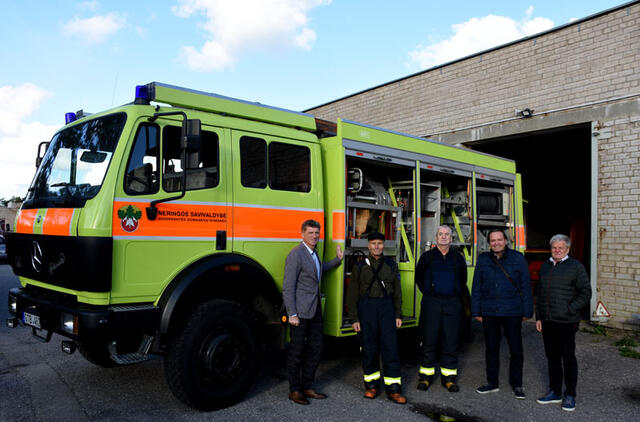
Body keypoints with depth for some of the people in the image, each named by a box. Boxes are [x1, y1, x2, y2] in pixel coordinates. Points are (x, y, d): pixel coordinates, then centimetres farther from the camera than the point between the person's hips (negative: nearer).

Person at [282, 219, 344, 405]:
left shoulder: (314, 253, 13)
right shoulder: (296, 254, -13)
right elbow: (287, 287, -16)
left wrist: (337, 259, 24)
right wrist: (292, 314, -19)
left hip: (315, 310, 9)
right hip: (300, 311, -9)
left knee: (316, 348, 12)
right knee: (297, 351, 2)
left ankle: (306, 387, 25)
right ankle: (294, 390, 15)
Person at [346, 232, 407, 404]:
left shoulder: (391, 266, 9)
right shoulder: (360, 267, 4)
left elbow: (397, 292, 11)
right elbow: (352, 295, 3)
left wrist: (398, 315, 4)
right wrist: (354, 319, -2)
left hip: (386, 308, 1)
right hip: (366, 308, -1)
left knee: (390, 347, -3)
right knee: (369, 347, 5)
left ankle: (393, 388, 3)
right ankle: (371, 384, 20)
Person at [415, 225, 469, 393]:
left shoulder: (458, 258, 10)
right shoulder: (427, 256, 6)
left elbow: (463, 280, 19)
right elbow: (418, 278, 15)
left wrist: (460, 298, 12)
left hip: (452, 304, 1)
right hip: (431, 303, -1)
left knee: (451, 341, 3)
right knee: (428, 340, 1)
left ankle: (449, 377, 13)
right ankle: (426, 376, 12)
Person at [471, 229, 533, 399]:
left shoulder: (517, 258, 0)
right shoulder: (483, 259, 6)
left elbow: (526, 286, 2)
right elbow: (476, 287, 9)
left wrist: (527, 311, -1)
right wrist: (476, 311, 6)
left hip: (512, 312, -2)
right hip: (489, 313, 2)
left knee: (516, 350, 4)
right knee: (491, 348, 12)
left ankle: (517, 385, 19)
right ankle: (492, 383, 25)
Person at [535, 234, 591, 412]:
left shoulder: (575, 266, -5)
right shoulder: (545, 267, 13)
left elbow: (585, 293, -7)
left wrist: (569, 310, -15)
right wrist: (538, 317, 14)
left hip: (566, 322, -6)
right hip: (547, 321, 6)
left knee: (568, 357, 3)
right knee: (552, 357, 13)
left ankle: (570, 395, 15)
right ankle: (554, 392, 25)